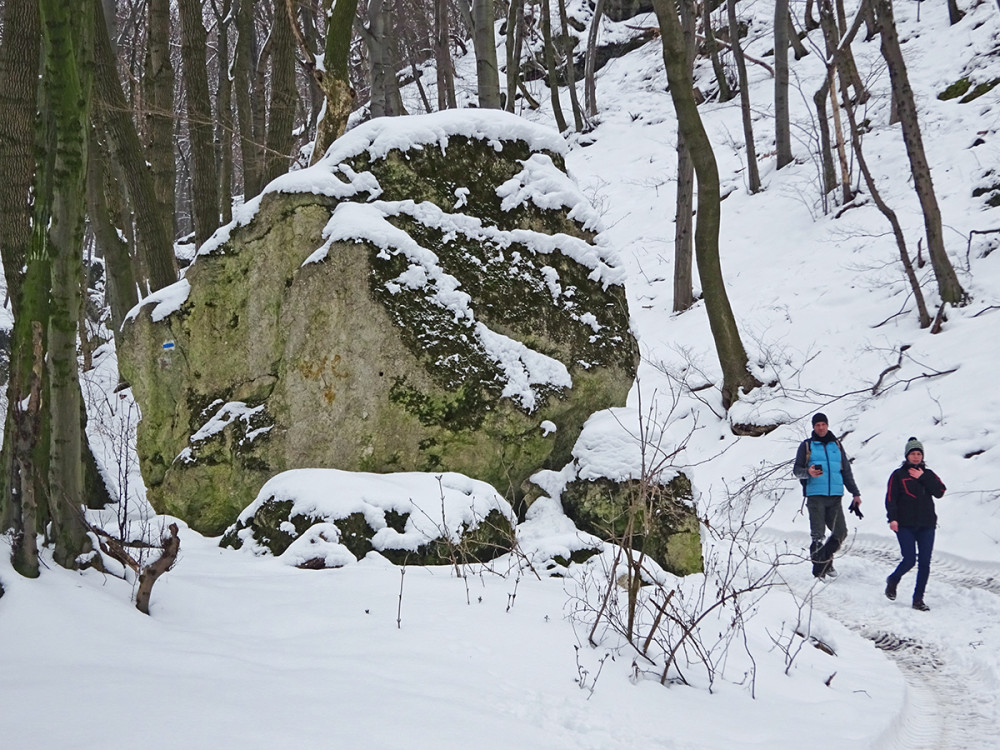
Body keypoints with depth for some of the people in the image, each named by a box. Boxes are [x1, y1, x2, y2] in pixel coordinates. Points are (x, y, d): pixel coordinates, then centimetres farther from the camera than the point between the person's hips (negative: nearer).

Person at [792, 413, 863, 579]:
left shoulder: (836, 445, 17)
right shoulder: (807, 445, 8)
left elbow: (846, 471, 21)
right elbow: (796, 469, 6)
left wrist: (855, 493, 16)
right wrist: (808, 472, -16)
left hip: (835, 496, 3)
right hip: (815, 495, -3)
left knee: (841, 532, -2)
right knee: (818, 534, -9)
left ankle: (826, 559, 20)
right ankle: (819, 570, -3)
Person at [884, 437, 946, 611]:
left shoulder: (928, 474, 14)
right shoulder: (898, 475, 5)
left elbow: (940, 492, -2)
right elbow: (891, 498, -3)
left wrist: (923, 478, -7)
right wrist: (892, 518, -15)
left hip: (926, 525, 3)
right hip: (905, 525, -3)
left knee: (924, 563, -2)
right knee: (909, 560, -11)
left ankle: (918, 599, 7)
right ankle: (893, 580, 19)